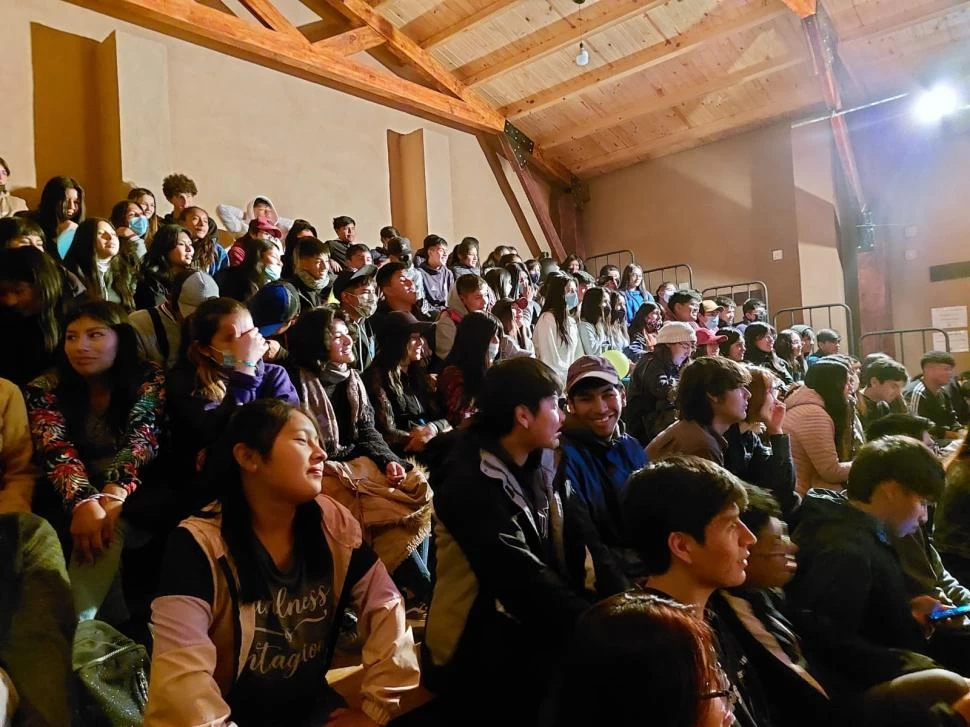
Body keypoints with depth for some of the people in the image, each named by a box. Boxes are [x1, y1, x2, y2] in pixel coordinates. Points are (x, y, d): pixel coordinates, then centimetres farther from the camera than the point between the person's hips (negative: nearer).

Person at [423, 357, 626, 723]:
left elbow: (585, 545, -3)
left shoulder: (541, 465, 5)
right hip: (480, 648, -7)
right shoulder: (471, 483, -19)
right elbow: (526, 582, -26)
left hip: (537, 629, 7)